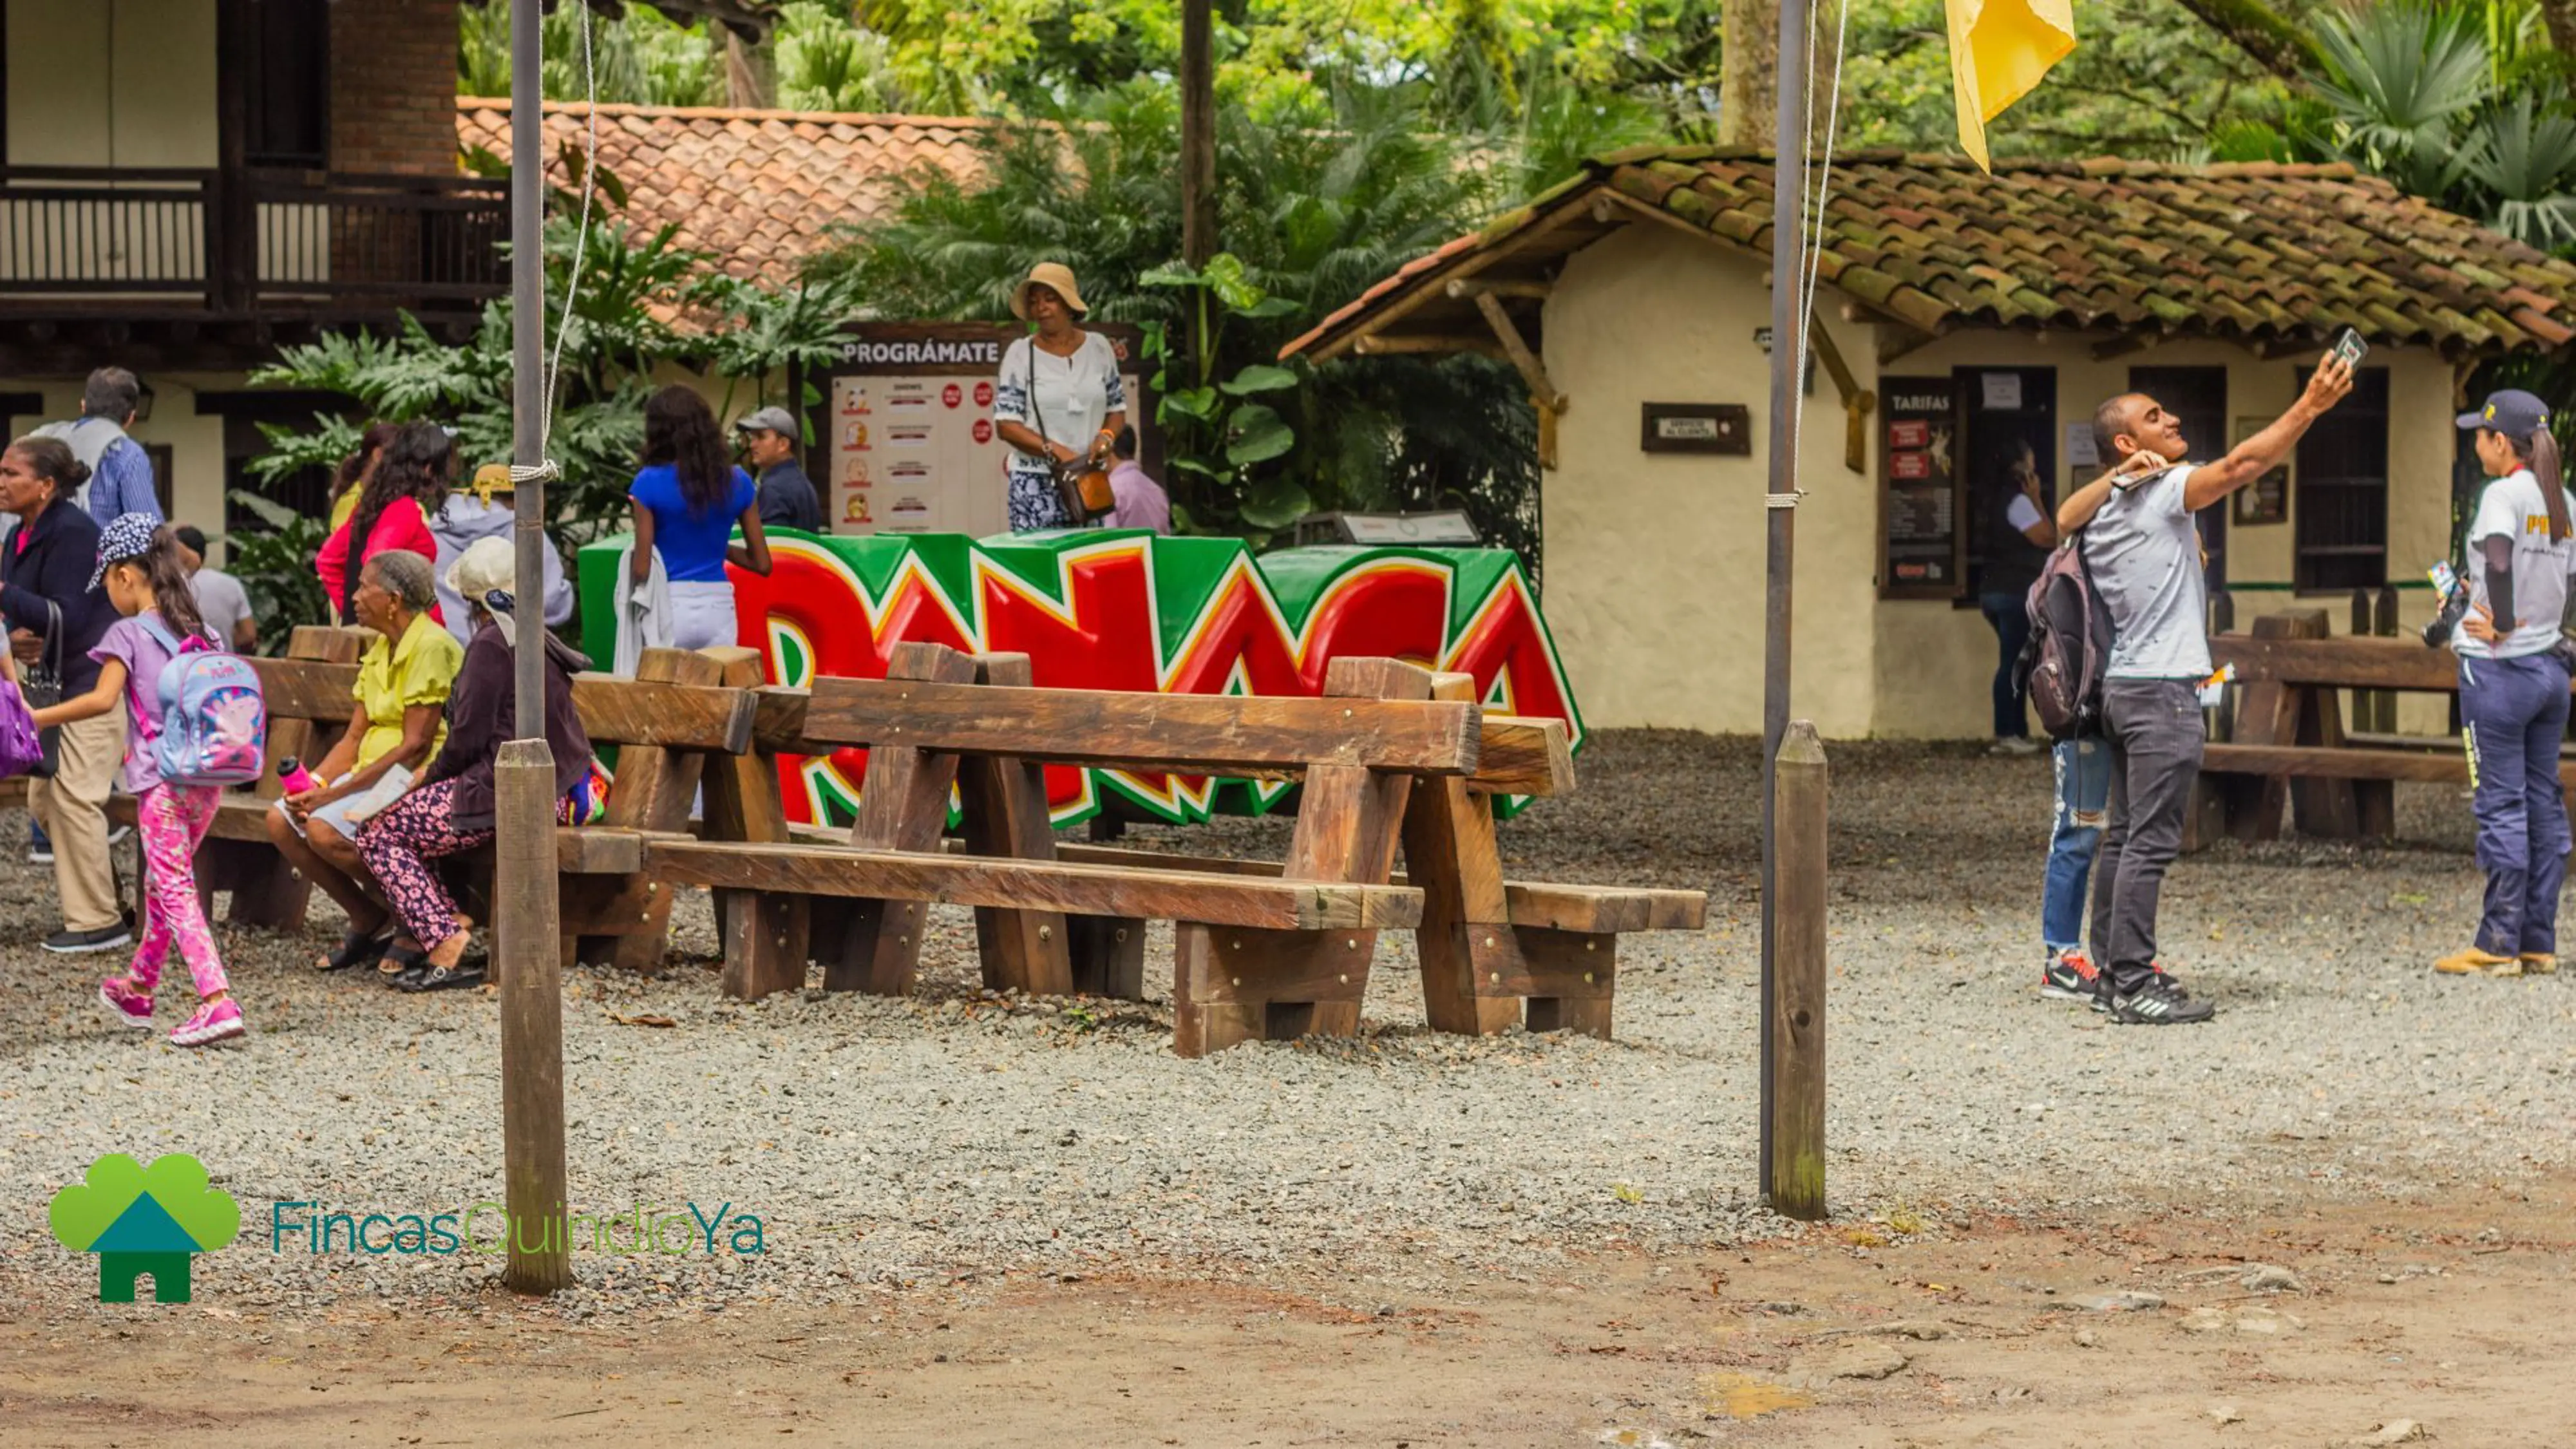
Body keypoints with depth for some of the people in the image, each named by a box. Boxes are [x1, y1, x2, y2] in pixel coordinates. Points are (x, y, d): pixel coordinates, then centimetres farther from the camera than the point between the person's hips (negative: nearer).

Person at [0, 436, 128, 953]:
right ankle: (102, 903, 19)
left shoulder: (72, 533, -19)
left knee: (73, 795, -12)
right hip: (53, 684, 10)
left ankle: (96, 921, -6)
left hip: (93, 680, -10)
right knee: (43, 798, 9)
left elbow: (66, 617, -25)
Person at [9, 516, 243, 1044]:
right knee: (161, 884, 22)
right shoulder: (197, 631, 12)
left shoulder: (128, 634, -7)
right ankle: (138, 990, 36)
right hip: (207, 778, 7)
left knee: (174, 891, -7)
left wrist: (37, 719, -12)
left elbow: (103, 699, -19)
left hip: (160, 780, -7)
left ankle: (218, 1002, -21)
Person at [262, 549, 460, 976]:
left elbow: (414, 746, -19)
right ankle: (367, 921, 3)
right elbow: (354, 738, 12)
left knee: (325, 828, -28)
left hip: (419, 777, -9)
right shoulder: (380, 651, 15)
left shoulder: (432, 647, -14)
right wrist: (313, 783, -8)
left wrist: (332, 795, -19)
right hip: (373, 773, 9)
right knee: (280, 821, -6)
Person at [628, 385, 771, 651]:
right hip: (719, 609, 3)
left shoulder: (650, 483, -8)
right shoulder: (737, 482, 3)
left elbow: (641, 569, -9)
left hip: (669, 609, -3)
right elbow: (762, 563, 7)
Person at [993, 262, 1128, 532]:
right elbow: (1006, 424, -4)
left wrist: (1106, 436, -7)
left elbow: (1117, 409, 16)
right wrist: (1055, 450, -16)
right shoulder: (1021, 353, 1)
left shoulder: (1098, 348, 9)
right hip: (1036, 482, -3)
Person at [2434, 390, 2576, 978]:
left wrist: (2503, 625, -20)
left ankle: (2499, 945, -2)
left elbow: (2498, 561, -31)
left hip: (2498, 666, -8)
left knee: (2501, 806, -4)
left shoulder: (2503, 494, -14)